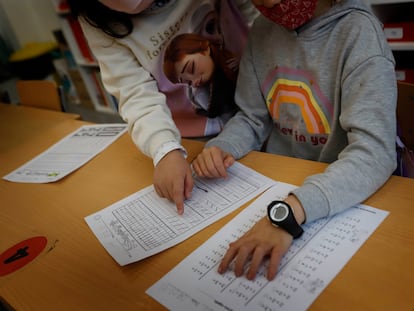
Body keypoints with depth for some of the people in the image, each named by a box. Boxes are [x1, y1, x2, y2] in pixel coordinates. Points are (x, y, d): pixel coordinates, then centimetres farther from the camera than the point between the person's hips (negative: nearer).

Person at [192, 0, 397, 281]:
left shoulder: (359, 33, -17)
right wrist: (220, 147, -14)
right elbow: (251, 119, 7)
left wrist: (287, 212, -41)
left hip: (344, 193, -4)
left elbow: (374, 151, -27)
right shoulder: (263, 30, 2)